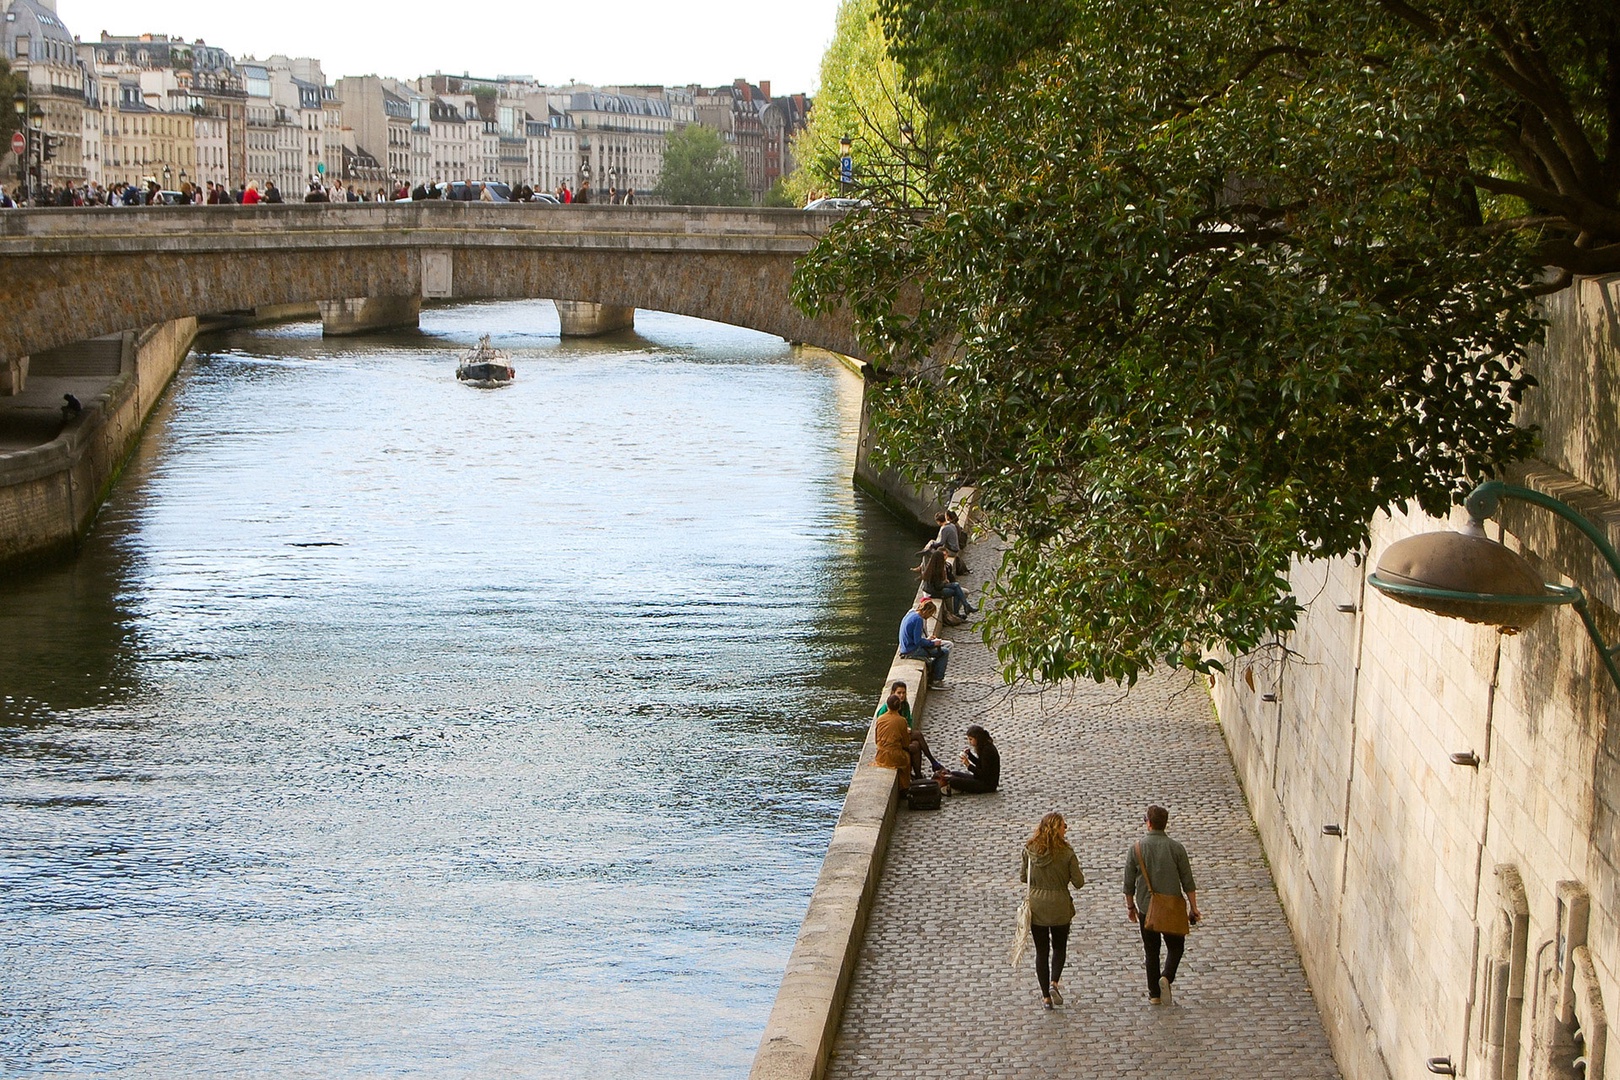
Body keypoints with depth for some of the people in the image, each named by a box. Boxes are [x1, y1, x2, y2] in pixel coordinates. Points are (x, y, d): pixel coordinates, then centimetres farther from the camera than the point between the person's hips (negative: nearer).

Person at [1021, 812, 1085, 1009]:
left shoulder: (1030, 850, -7)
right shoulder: (1066, 853, -15)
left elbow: (1023, 877, 3)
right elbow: (1079, 882, -10)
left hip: (1036, 907, 2)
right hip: (1060, 907, -2)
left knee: (1041, 950, 12)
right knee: (1060, 947, 20)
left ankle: (1046, 996, 14)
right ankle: (1054, 982, -2)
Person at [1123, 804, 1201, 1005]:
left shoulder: (1136, 848, -6)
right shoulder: (1176, 848, -7)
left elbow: (1129, 883, 0)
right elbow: (1188, 882, -3)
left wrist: (1130, 906, 14)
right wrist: (1193, 908, 6)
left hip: (1146, 907, 1)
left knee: (1151, 950, 12)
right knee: (1175, 946, 14)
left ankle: (1154, 994, 14)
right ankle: (1167, 976, -11)